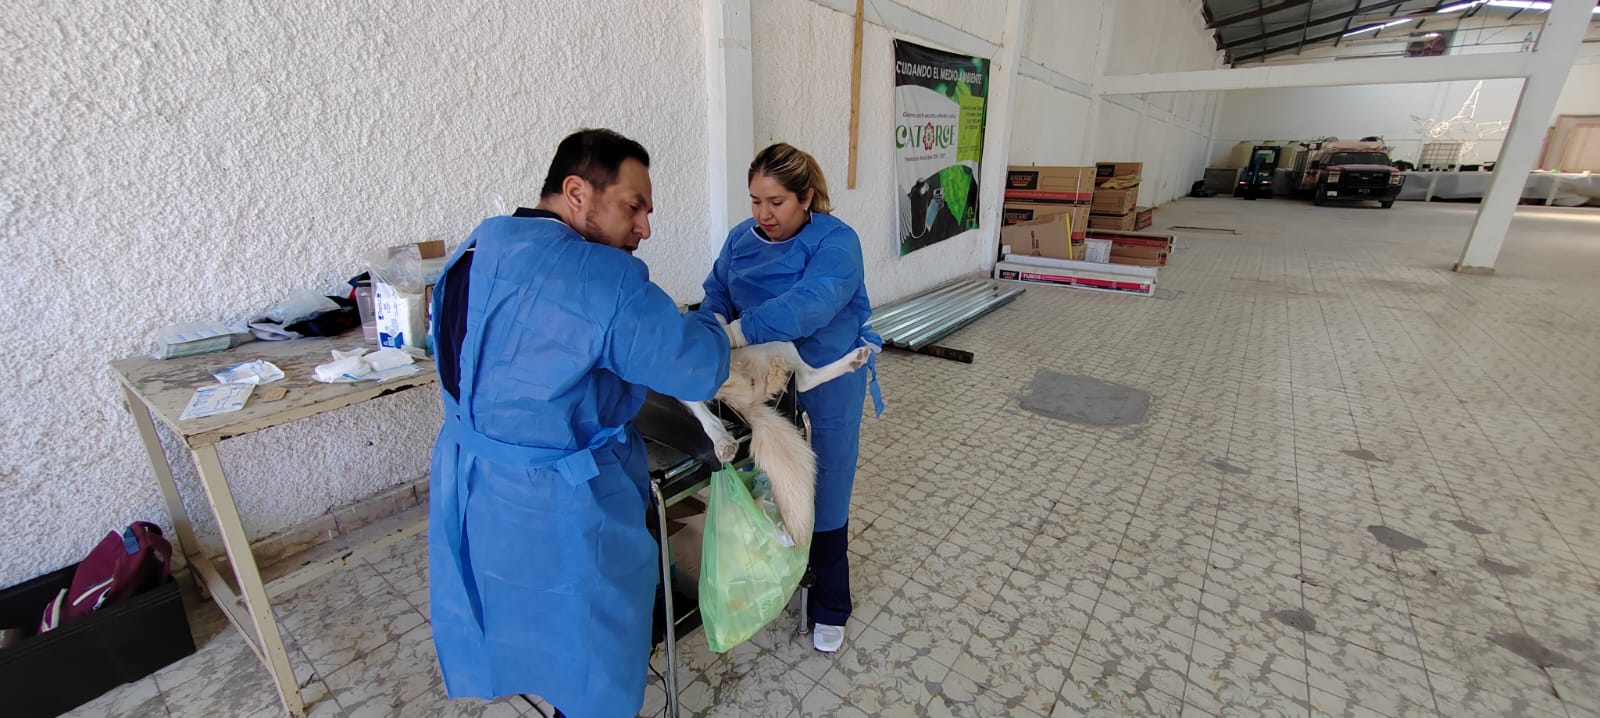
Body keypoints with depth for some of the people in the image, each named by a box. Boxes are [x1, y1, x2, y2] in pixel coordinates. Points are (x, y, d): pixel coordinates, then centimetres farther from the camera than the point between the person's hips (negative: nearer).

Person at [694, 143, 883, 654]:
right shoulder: (742, 238, 3)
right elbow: (717, 296, 2)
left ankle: (830, 608, 31)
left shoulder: (836, 242, -17)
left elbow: (810, 303, -34)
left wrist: (737, 332, -44)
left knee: (822, 496, 8)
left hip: (824, 392, -4)